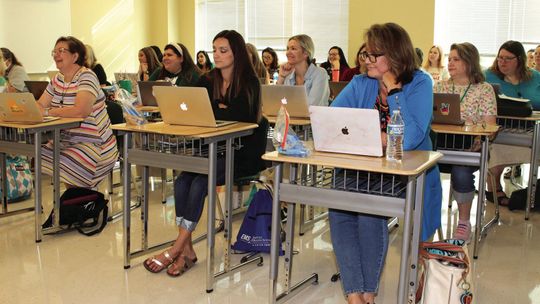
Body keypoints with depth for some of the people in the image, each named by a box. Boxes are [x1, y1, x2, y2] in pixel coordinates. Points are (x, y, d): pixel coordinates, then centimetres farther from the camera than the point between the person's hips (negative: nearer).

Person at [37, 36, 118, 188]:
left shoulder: (86, 76, -14)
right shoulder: (58, 79, 13)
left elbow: (80, 111, -28)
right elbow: (40, 105, 10)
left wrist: (47, 112, -23)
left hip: (94, 145, -8)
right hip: (67, 140, 8)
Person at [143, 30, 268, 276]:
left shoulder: (249, 83, -5)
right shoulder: (208, 81, 13)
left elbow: (239, 115, -18)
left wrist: (212, 109, -8)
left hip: (243, 152, -6)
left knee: (200, 182, -26)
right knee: (182, 181, -20)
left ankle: (177, 249, -20)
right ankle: (186, 250, -18)